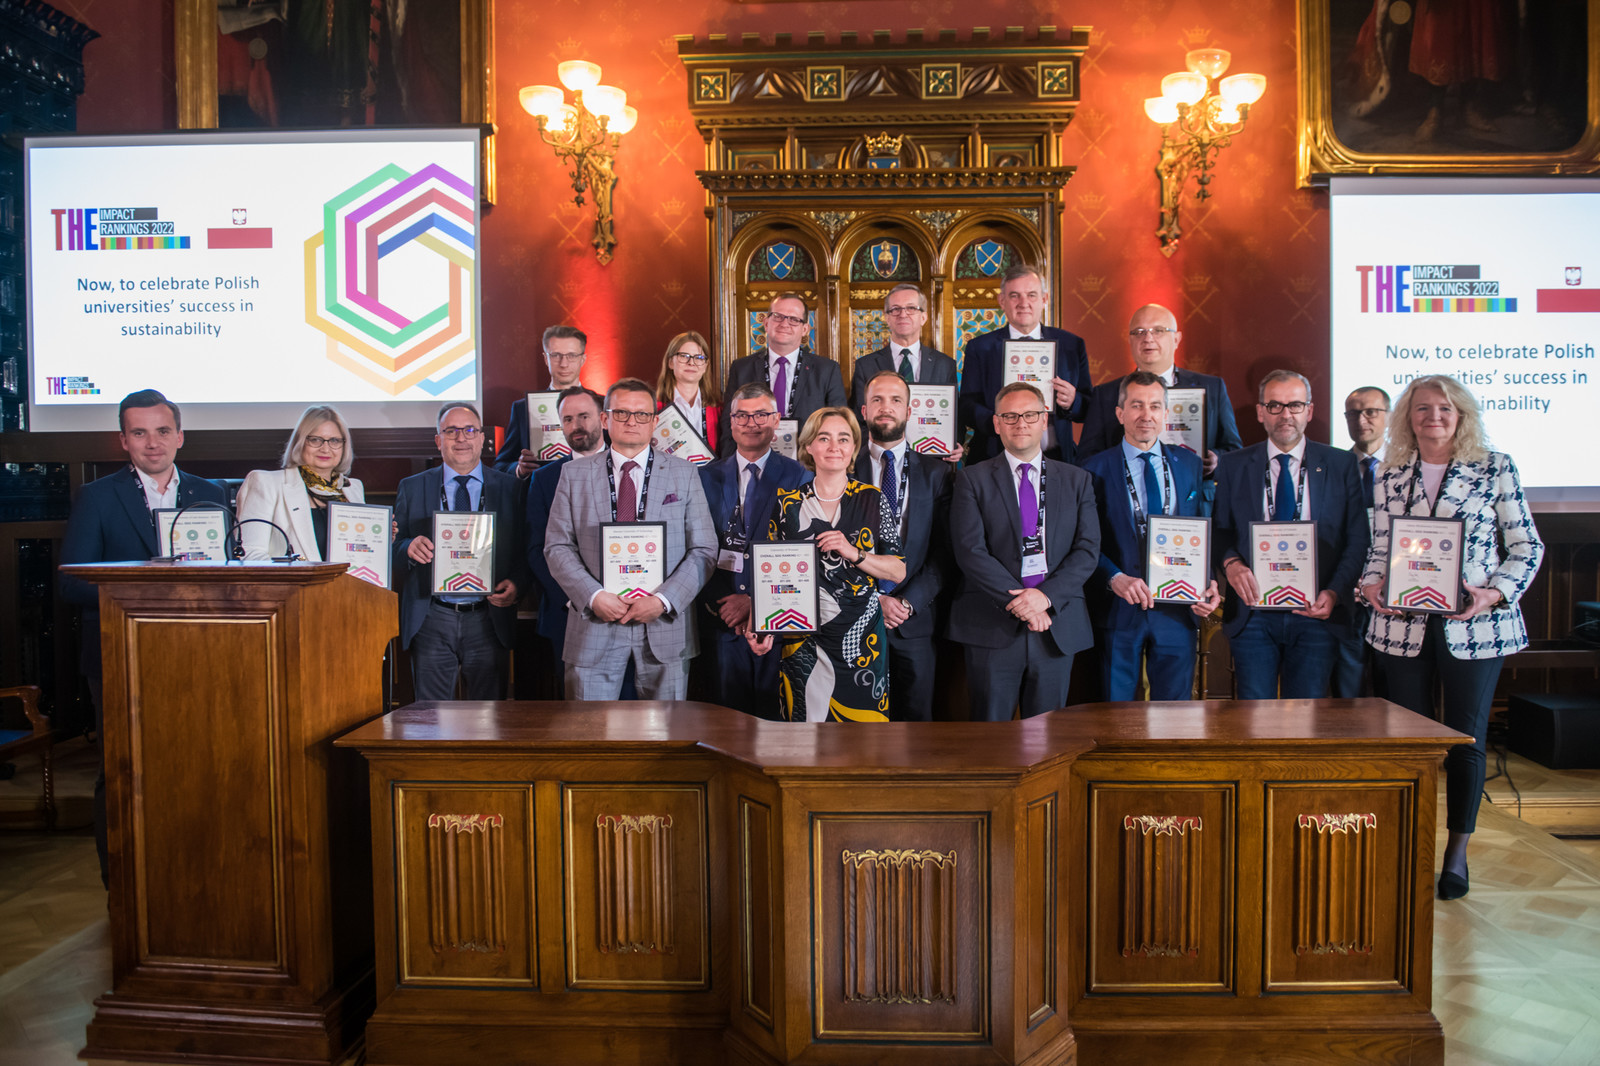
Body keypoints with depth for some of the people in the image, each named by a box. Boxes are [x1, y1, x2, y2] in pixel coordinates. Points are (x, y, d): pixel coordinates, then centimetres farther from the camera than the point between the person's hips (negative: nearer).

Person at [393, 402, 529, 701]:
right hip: (431, 621, 0)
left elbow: (527, 550, 6)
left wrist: (516, 583, -13)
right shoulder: (412, 488, 10)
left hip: (490, 621, 0)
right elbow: (395, 548, 8)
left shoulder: (512, 489, 8)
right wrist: (409, 548, -15)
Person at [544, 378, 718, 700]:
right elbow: (558, 547, 3)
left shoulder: (684, 474, 7)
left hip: (665, 626, 0)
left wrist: (663, 599, -12)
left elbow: (704, 550, 1)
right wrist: (594, 596, -12)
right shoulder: (574, 474, 8)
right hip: (594, 627, 0)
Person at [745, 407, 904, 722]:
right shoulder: (789, 503, 4)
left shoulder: (872, 500, 3)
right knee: (805, 719, 2)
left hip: (860, 637, 0)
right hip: (804, 640, 0)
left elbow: (899, 572, 1)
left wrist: (854, 553, -14)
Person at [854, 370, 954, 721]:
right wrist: (872, 599, -9)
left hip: (916, 619, 1)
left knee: (916, 718, 7)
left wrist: (909, 602, -10)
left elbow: (944, 551, 1)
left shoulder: (936, 473, 7)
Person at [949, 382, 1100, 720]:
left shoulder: (1076, 481, 12)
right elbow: (970, 551, -6)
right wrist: (1018, 600, -14)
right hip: (992, 628, -2)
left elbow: (1088, 550, 3)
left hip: (1058, 626, 2)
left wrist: (1047, 595, -12)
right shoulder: (973, 479, 4)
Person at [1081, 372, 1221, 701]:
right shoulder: (1096, 469, 0)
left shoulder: (1189, 465, 10)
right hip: (1118, 611, -2)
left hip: (1177, 611, 3)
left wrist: (1209, 582, -4)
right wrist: (1115, 578, -19)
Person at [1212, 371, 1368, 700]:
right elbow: (1218, 530, 7)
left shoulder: (1341, 465, 6)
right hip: (1253, 613, 0)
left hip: (1315, 612, 0)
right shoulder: (1233, 465, 8)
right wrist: (1231, 562, -14)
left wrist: (1334, 593, -10)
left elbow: (1358, 540, 3)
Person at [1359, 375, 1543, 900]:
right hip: (1403, 626, 2)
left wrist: (1495, 592, -13)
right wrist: (1372, 583, -6)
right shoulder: (1390, 478, 8)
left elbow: (1526, 547, 2)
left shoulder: (1495, 468, 2)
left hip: (1475, 628, -2)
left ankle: (1457, 852, 20)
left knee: (1466, 740, 5)